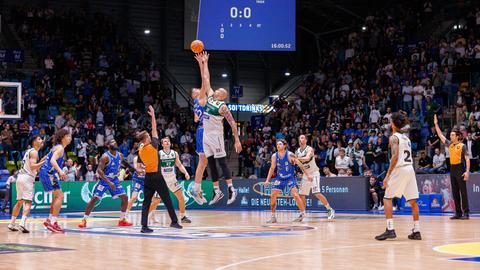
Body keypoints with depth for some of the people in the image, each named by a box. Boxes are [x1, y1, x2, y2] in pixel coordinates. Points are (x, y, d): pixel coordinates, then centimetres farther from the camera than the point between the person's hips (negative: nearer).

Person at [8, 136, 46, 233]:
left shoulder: (30, 151, 22)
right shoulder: (34, 152, -6)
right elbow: (32, 166, -19)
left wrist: (42, 161, 20)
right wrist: (44, 162, -14)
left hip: (21, 177, 9)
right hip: (27, 178, -9)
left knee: (19, 202, 18)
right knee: (28, 202, -13)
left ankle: (12, 223, 21)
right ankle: (22, 223, -27)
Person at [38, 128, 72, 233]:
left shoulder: (57, 147, 18)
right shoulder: (60, 148, -12)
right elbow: (53, 160, -27)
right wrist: (60, 171, -40)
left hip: (47, 173, 10)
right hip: (48, 173, -10)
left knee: (58, 196, 17)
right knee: (59, 196, -12)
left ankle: (49, 220, 21)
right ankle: (53, 222, -16)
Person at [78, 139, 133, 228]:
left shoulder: (120, 155, -1)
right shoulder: (105, 156, -21)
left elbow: (124, 164, 20)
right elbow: (99, 170, -27)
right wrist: (109, 182, -33)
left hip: (114, 180, 6)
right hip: (104, 180, -6)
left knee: (125, 197, -2)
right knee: (94, 199, -11)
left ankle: (122, 220, 10)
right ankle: (84, 220, -2)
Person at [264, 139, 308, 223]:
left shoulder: (290, 155, -15)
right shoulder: (274, 156, -3)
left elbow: (300, 164, -9)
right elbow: (272, 168, 9)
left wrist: (307, 175, -10)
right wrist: (267, 180, 5)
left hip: (290, 178, -4)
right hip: (280, 178, 4)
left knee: (295, 195, -18)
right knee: (272, 196, -5)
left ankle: (302, 213, -1)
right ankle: (273, 217, 6)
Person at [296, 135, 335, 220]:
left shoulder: (309, 149, -14)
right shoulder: (297, 151, 7)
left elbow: (307, 158, -33)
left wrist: (296, 159, -41)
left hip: (314, 173, -7)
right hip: (305, 174, 7)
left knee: (317, 193, -19)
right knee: (301, 195, 5)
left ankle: (330, 210, -12)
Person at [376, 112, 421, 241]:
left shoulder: (394, 138, -6)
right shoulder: (406, 138, 18)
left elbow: (395, 156, -18)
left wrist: (388, 175, -19)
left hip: (399, 169, -7)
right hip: (410, 169, 7)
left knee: (387, 199, 0)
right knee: (413, 201, 8)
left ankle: (390, 229, -9)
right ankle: (416, 231, 9)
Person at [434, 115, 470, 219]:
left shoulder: (462, 146, -5)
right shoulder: (449, 144, 13)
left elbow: (467, 159, -9)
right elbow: (440, 135, 18)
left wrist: (467, 171, -18)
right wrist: (436, 124, 15)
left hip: (460, 169, -7)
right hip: (452, 169, 7)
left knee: (463, 192, -7)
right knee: (455, 192, 7)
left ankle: (466, 213, -6)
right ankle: (458, 213, 11)